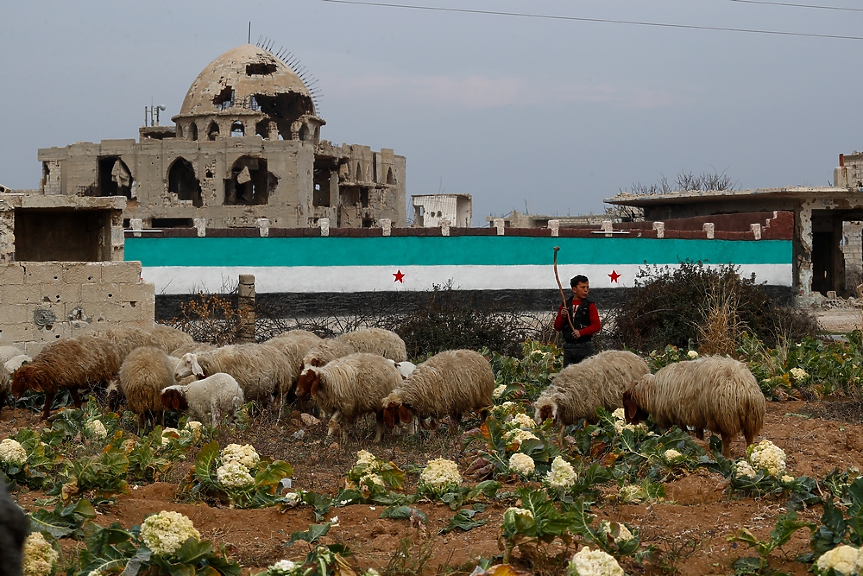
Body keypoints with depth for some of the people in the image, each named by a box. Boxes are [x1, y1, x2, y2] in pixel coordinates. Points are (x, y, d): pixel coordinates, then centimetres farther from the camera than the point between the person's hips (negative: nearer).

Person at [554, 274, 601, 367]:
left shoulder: (590, 305, 3)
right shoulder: (565, 306, 11)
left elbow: (596, 326, -5)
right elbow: (557, 327, 12)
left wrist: (581, 332, -18)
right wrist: (562, 317, -7)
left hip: (584, 346, -3)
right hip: (568, 346, 3)